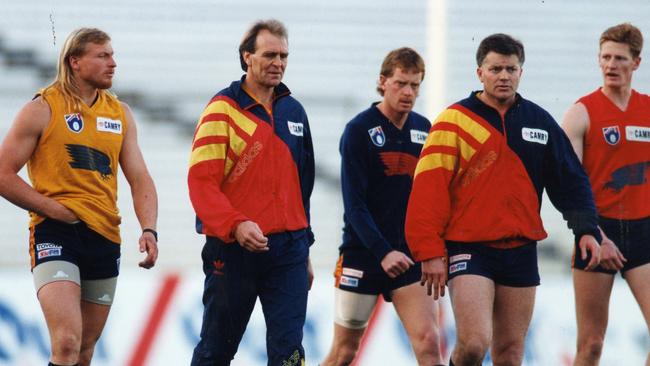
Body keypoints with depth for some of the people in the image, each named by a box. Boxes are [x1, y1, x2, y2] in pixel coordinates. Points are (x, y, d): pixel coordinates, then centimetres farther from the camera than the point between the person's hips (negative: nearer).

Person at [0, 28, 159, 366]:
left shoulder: (120, 113, 14)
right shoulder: (42, 109, -2)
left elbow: (140, 179, 13)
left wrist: (148, 230, -4)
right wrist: (56, 210, -10)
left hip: (105, 237, 6)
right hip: (55, 235, -6)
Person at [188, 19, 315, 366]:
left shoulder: (294, 112, 13)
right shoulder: (223, 110, -6)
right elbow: (201, 181, -14)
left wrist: (304, 249, 21)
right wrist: (236, 224, -28)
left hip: (288, 249, 4)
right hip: (233, 248, -4)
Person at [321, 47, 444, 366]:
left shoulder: (424, 130, 7)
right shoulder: (359, 130, -8)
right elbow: (354, 204, -13)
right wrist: (383, 252, -22)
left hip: (410, 256, 3)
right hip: (362, 253, -3)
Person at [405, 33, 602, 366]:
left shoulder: (541, 122, 9)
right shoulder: (454, 121, -4)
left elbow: (570, 180, 14)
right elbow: (428, 188, -7)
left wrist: (586, 229, 0)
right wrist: (430, 252, -12)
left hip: (521, 251, 4)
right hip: (469, 249, -4)